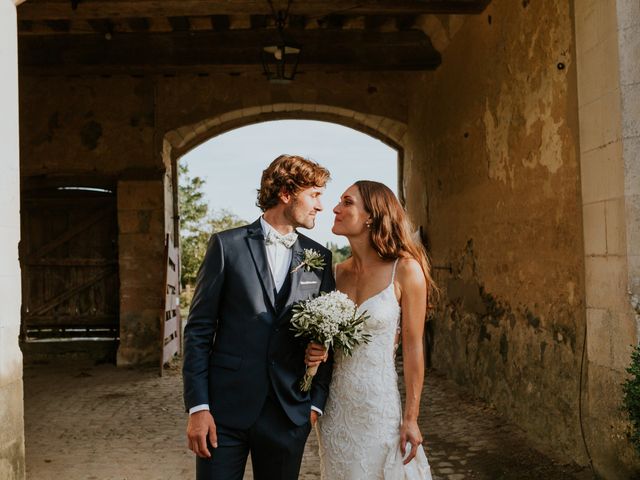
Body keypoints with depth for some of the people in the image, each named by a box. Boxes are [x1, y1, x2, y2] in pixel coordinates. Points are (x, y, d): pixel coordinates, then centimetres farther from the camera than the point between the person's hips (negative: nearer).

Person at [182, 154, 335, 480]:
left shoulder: (319, 258, 8)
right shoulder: (227, 245, -1)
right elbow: (198, 330, -2)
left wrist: (317, 402, 2)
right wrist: (197, 406, -7)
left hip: (290, 413, 3)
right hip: (225, 408, -2)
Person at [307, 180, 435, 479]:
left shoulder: (406, 270, -11)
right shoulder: (338, 272, 3)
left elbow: (413, 347, -10)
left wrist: (411, 418, -10)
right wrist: (315, 351, -7)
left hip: (379, 403, -5)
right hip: (335, 406, 5)